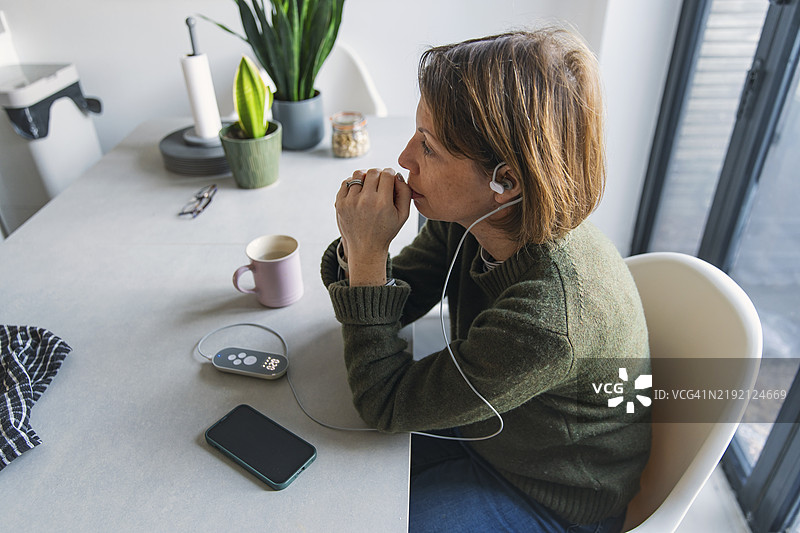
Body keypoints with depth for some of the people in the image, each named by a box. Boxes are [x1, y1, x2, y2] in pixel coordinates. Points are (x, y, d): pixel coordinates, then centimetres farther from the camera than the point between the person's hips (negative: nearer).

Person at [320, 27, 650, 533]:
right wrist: (361, 247, -28)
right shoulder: (469, 216, -19)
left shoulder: (549, 319, -41)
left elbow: (387, 405, -29)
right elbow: (396, 300, -7)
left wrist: (368, 254, -33)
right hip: (482, 423, 6)